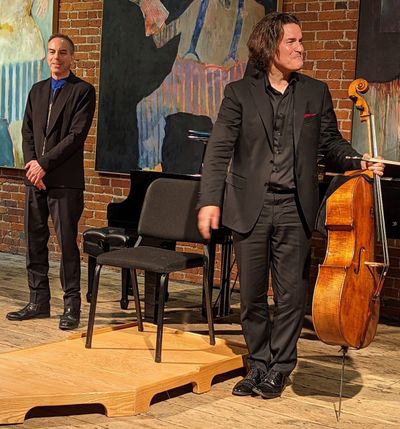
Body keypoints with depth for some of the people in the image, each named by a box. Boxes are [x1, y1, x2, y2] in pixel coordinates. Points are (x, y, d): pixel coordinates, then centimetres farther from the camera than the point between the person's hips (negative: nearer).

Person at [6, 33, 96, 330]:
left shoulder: (83, 91, -2)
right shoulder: (37, 90, 18)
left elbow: (77, 135, -10)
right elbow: (28, 131, 13)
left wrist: (44, 164, -14)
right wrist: (31, 164, -4)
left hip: (65, 181, -6)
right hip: (35, 178, 6)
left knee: (67, 243, -3)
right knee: (35, 242, 8)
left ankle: (72, 306, 4)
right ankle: (39, 302, 18)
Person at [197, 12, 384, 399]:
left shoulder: (316, 93, 8)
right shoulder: (239, 93, 1)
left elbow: (331, 142, 13)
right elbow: (220, 149, -4)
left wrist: (358, 163, -8)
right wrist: (210, 200, -13)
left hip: (293, 209, 1)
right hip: (250, 208, -1)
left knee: (291, 294, 3)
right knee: (251, 294, 9)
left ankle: (279, 368, 18)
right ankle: (259, 364, 25)